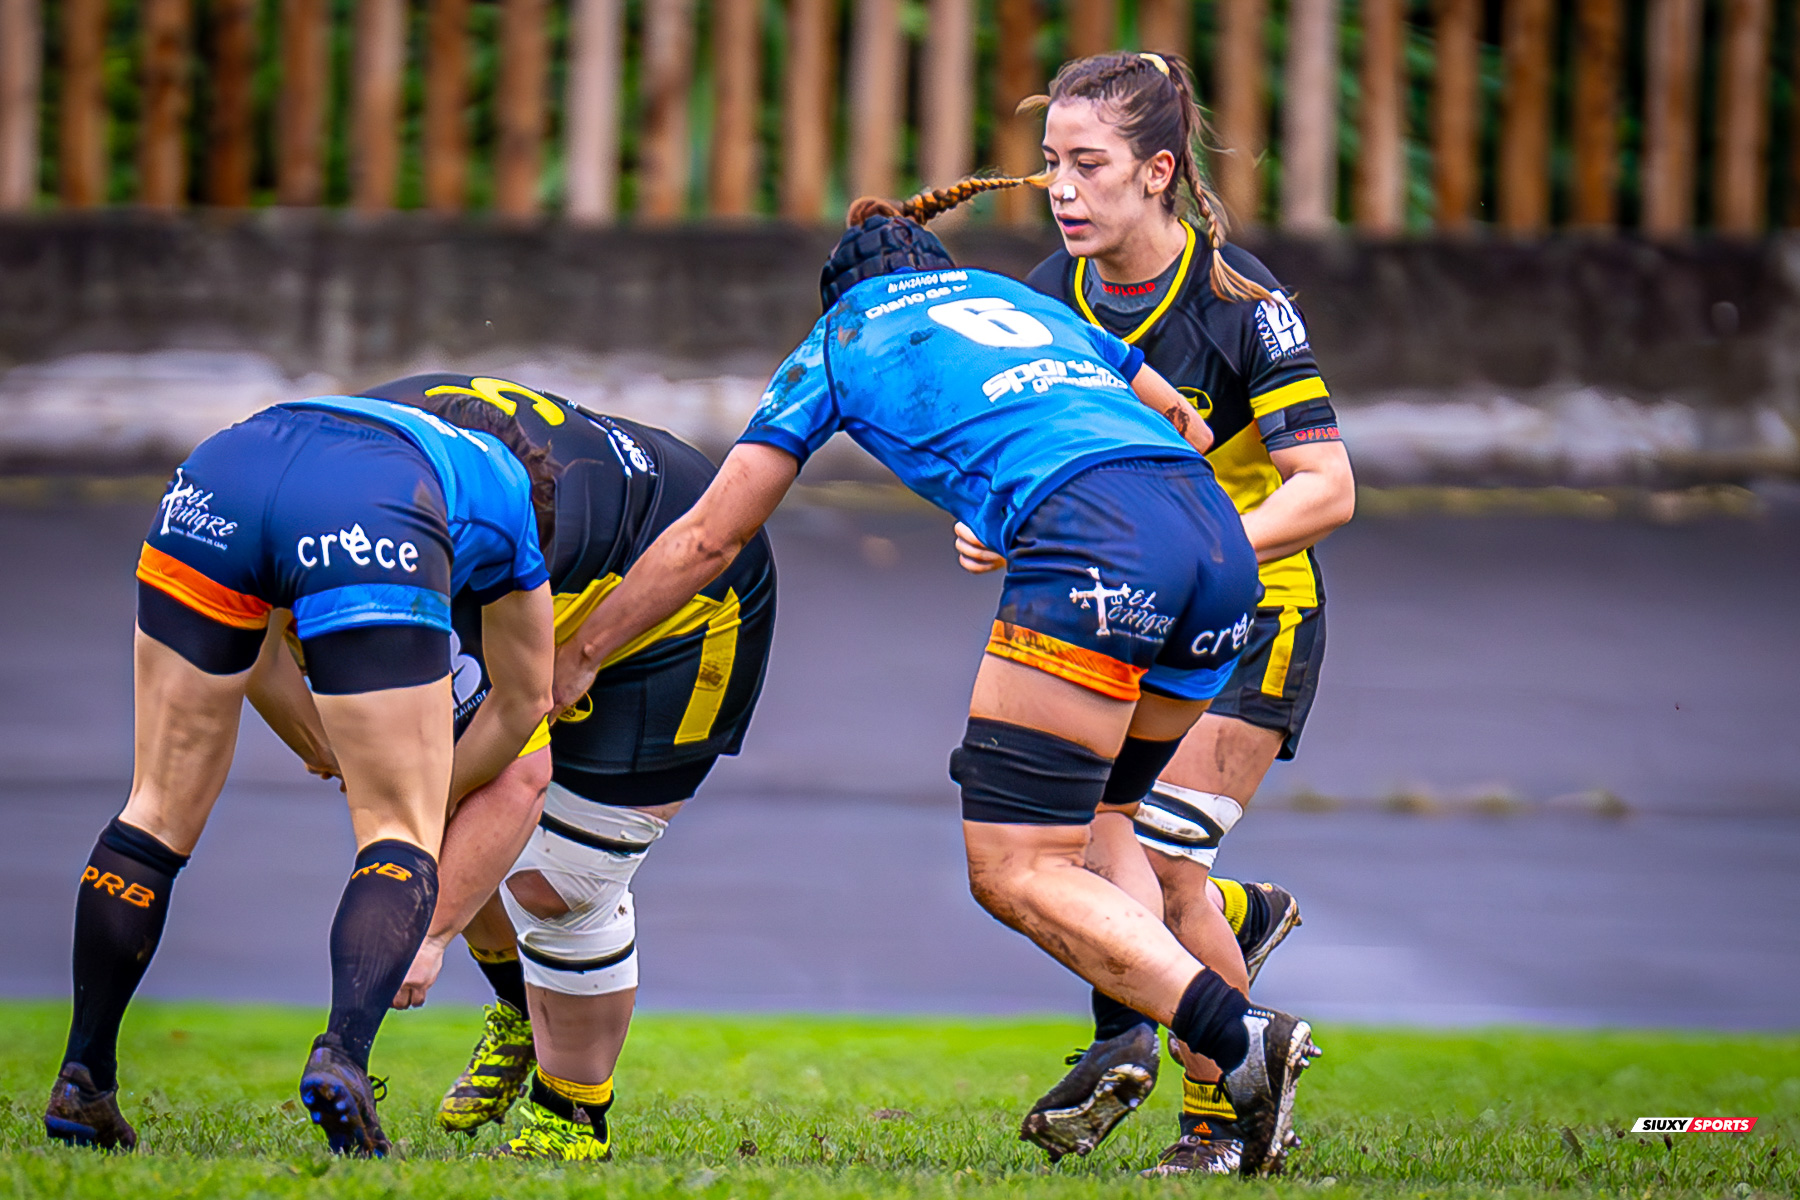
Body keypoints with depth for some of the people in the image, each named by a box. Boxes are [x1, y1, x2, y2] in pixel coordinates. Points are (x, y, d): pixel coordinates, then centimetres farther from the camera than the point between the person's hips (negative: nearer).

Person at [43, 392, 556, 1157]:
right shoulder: (512, 495, 37)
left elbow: (253, 652, 45)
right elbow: (525, 700, 44)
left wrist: (334, 761, 54)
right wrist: (437, 796, 58)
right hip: (370, 522, -4)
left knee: (161, 809, 16)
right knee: (401, 833, 8)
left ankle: (82, 1087, 18)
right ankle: (342, 1057, -15)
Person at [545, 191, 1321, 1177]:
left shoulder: (838, 342, 22)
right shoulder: (1026, 302, 35)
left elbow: (707, 539, 23)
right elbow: (1186, 428, 39)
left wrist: (575, 655, 33)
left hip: (1093, 540, -6)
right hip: (1221, 541, 6)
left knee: (1013, 870, -6)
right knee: (1090, 823, 22)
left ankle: (1244, 1040, -22)